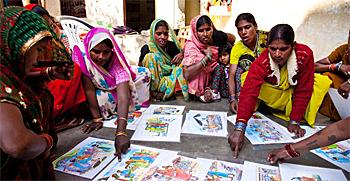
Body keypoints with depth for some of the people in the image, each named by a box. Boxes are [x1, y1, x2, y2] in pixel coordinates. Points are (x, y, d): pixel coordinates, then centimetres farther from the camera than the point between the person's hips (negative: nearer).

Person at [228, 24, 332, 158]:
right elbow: (249, 92, -47)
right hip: (272, 92, -2)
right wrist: (239, 128, -59)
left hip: (294, 90, 3)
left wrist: (294, 121, -26)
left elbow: (303, 90, -22)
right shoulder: (261, 62, -34)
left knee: (323, 82, -24)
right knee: (248, 80, -30)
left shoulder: (305, 54, -28)